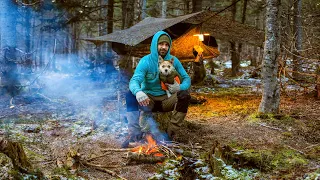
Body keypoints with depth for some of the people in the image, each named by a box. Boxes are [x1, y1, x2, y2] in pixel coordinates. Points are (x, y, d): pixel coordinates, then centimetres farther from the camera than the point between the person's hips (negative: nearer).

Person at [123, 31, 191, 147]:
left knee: (184, 95, -27)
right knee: (131, 95, -30)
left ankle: (170, 134, -22)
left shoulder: (173, 61, -1)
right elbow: (134, 81, -23)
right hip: (148, 100, -2)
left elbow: (186, 78, 3)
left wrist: (180, 87, -24)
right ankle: (134, 135, -33)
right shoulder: (146, 61, -11)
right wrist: (138, 92, -49)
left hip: (166, 100, 2)